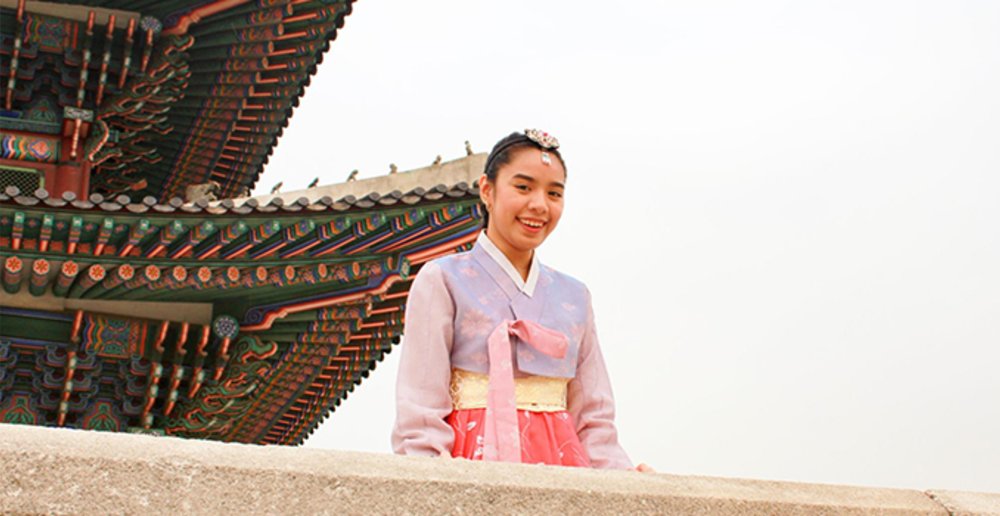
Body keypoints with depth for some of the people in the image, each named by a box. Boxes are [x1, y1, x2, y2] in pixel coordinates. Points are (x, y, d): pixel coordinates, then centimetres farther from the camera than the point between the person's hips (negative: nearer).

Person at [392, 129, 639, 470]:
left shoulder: (575, 296, 16)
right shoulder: (442, 281, 3)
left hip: (561, 460, 5)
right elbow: (420, 412, -3)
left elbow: (592, 416, 14)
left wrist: (621, 473, -3)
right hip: (475, 459, -5)